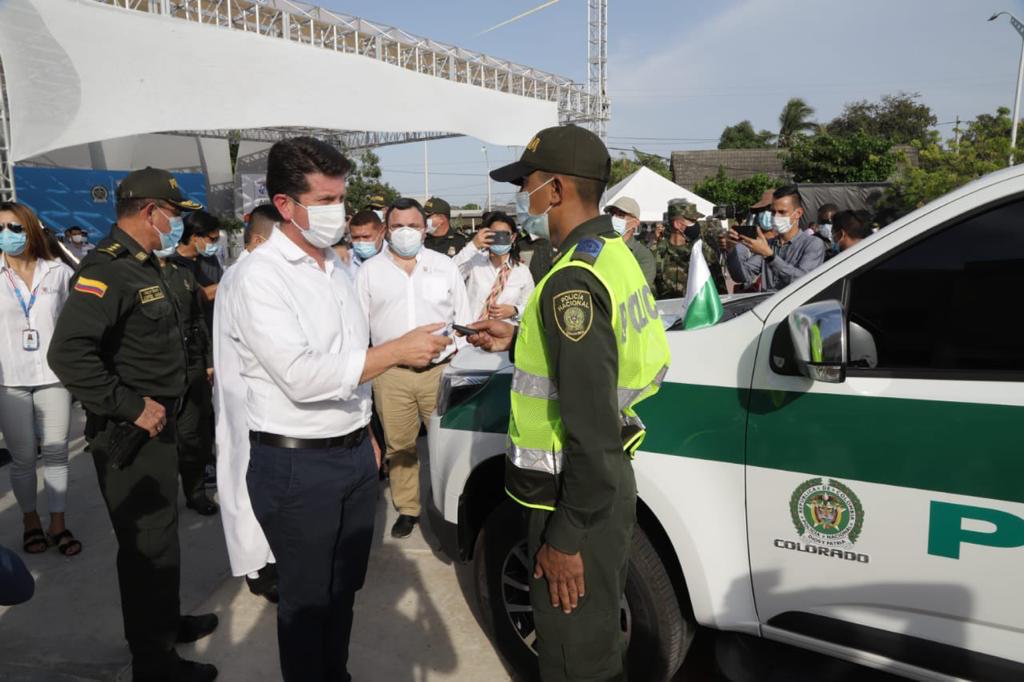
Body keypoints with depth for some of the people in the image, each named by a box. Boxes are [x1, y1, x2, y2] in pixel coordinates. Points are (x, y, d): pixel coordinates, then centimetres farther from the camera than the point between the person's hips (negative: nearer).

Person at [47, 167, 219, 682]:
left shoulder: (141, 265, 12)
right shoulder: (108, 268, -20)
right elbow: (68, 353, -31)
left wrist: (160, 406, 16)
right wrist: (132, 407, -26)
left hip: (153, 425, 10)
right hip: (129, 433, -10)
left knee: (159, 532, 23)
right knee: (147, 543, 3)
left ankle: (166, 622, 42)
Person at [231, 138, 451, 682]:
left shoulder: (334, 266, 10)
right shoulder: (261, 276, -16)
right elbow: (300, 375, -25)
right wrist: (397, 351, -24)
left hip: (353, 454, 7)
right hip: (296, 466, -7)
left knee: (344, 587, 21)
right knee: (307, 598, 10)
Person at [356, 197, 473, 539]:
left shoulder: (445, 265, 6)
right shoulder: (370, 270, 6)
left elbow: (463, 319, 8)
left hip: (441, 370, 0)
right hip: (390, 374, 1)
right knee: (399, 445, 10)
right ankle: (407, 509, 26)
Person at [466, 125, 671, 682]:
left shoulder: (573, 280, -24)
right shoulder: (614, 253, 6)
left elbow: (589, 425, -26)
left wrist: (566, 537, -19)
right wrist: (518, 339, 11)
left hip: (579, 495, -10)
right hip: (606, 480, 10)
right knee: (599, 634, 27)